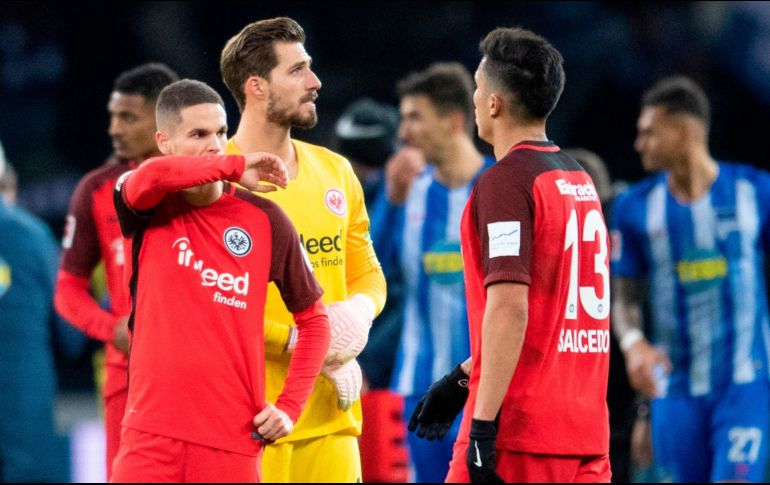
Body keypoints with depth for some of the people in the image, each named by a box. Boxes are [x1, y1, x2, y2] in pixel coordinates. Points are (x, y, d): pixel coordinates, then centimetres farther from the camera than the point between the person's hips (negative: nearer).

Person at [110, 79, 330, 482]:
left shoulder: (264, 221, 5)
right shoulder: (149, 208, 3)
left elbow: (313, 320, 14)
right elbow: (151, 176, -23)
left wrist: (289, 407, 3)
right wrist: (234, 168, -12)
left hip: (233, 443, 1)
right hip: (151, 437, -1)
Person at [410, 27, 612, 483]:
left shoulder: (505, 181, -10)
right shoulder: (580, 179, 14)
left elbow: (509, 308, -19)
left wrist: (483, 423, -19)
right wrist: (464, 377, 27)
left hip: (518, 438, -7)